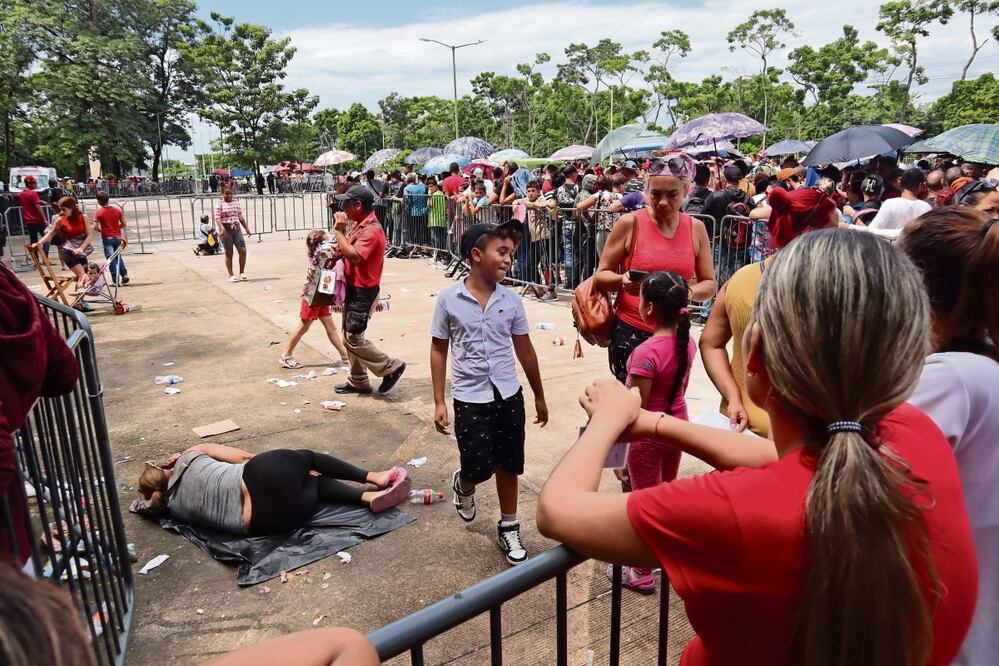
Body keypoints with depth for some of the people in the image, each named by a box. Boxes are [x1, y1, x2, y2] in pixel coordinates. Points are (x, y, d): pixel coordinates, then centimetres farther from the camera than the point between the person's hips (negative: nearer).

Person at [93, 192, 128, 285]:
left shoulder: (98, 212, -8)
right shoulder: (117, 210, 2)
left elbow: (96, 227, -13)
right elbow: (124, 224, 2)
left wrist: (101, 230, 6)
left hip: (107, 238, -4)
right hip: (118, 237, 4)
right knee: (118, 257, 18)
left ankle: (115, 279, -2)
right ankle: (124, 275, 6)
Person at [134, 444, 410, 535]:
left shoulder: (173, 507, 20)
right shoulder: (189, 459, 12)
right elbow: (245, 456, 12)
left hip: (259, 523, 3)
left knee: (313, 480, 24)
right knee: (307, 457, 22)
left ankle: (370, 496, 7)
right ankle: (374, 478, 16)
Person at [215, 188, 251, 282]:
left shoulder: (236, 202, 13)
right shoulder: (219, 203, -2)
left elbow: (241, 217, 19)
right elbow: (217, 217, -12)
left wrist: (246, 228, 12)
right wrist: (222, 228, -26)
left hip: (237, 228, 4)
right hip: (226, 230, -4)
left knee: (243, 251, -5)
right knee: (229, 253, 1)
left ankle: (242, 273, 8)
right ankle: (231, 275, 8)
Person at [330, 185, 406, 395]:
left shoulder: (372, 230, -21)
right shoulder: (359, 225, 10)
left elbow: (354, 256, -31)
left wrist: (339, 231, -22)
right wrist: (338, 252, -3)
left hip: (363, 292, -10)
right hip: (353, 289, 10)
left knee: (354, 339, -5)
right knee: (349, 337, 14)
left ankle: (391, 367, 7)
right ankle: (358, 381, 25)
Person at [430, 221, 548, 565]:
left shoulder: (512, 301, -2)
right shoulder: (448, 299, -8)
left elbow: (524, 350, 8)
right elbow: (438, 350, -1)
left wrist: (539, 396, 13)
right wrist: (439, 402, -3)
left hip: (509, 395, 3)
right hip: (469, 398, -2)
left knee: (508, 466, 12)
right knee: (478, 468, -2)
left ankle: (508, 528, 32)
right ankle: (463, 485, 36)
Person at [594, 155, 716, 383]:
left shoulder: (696, 228, 4)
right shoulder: (629, 223, -6)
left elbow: (709, 284, 7)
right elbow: (601, 275, -2)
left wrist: (689, 292, -14)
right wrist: (622, 281, -23)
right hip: (630, 332, -3)